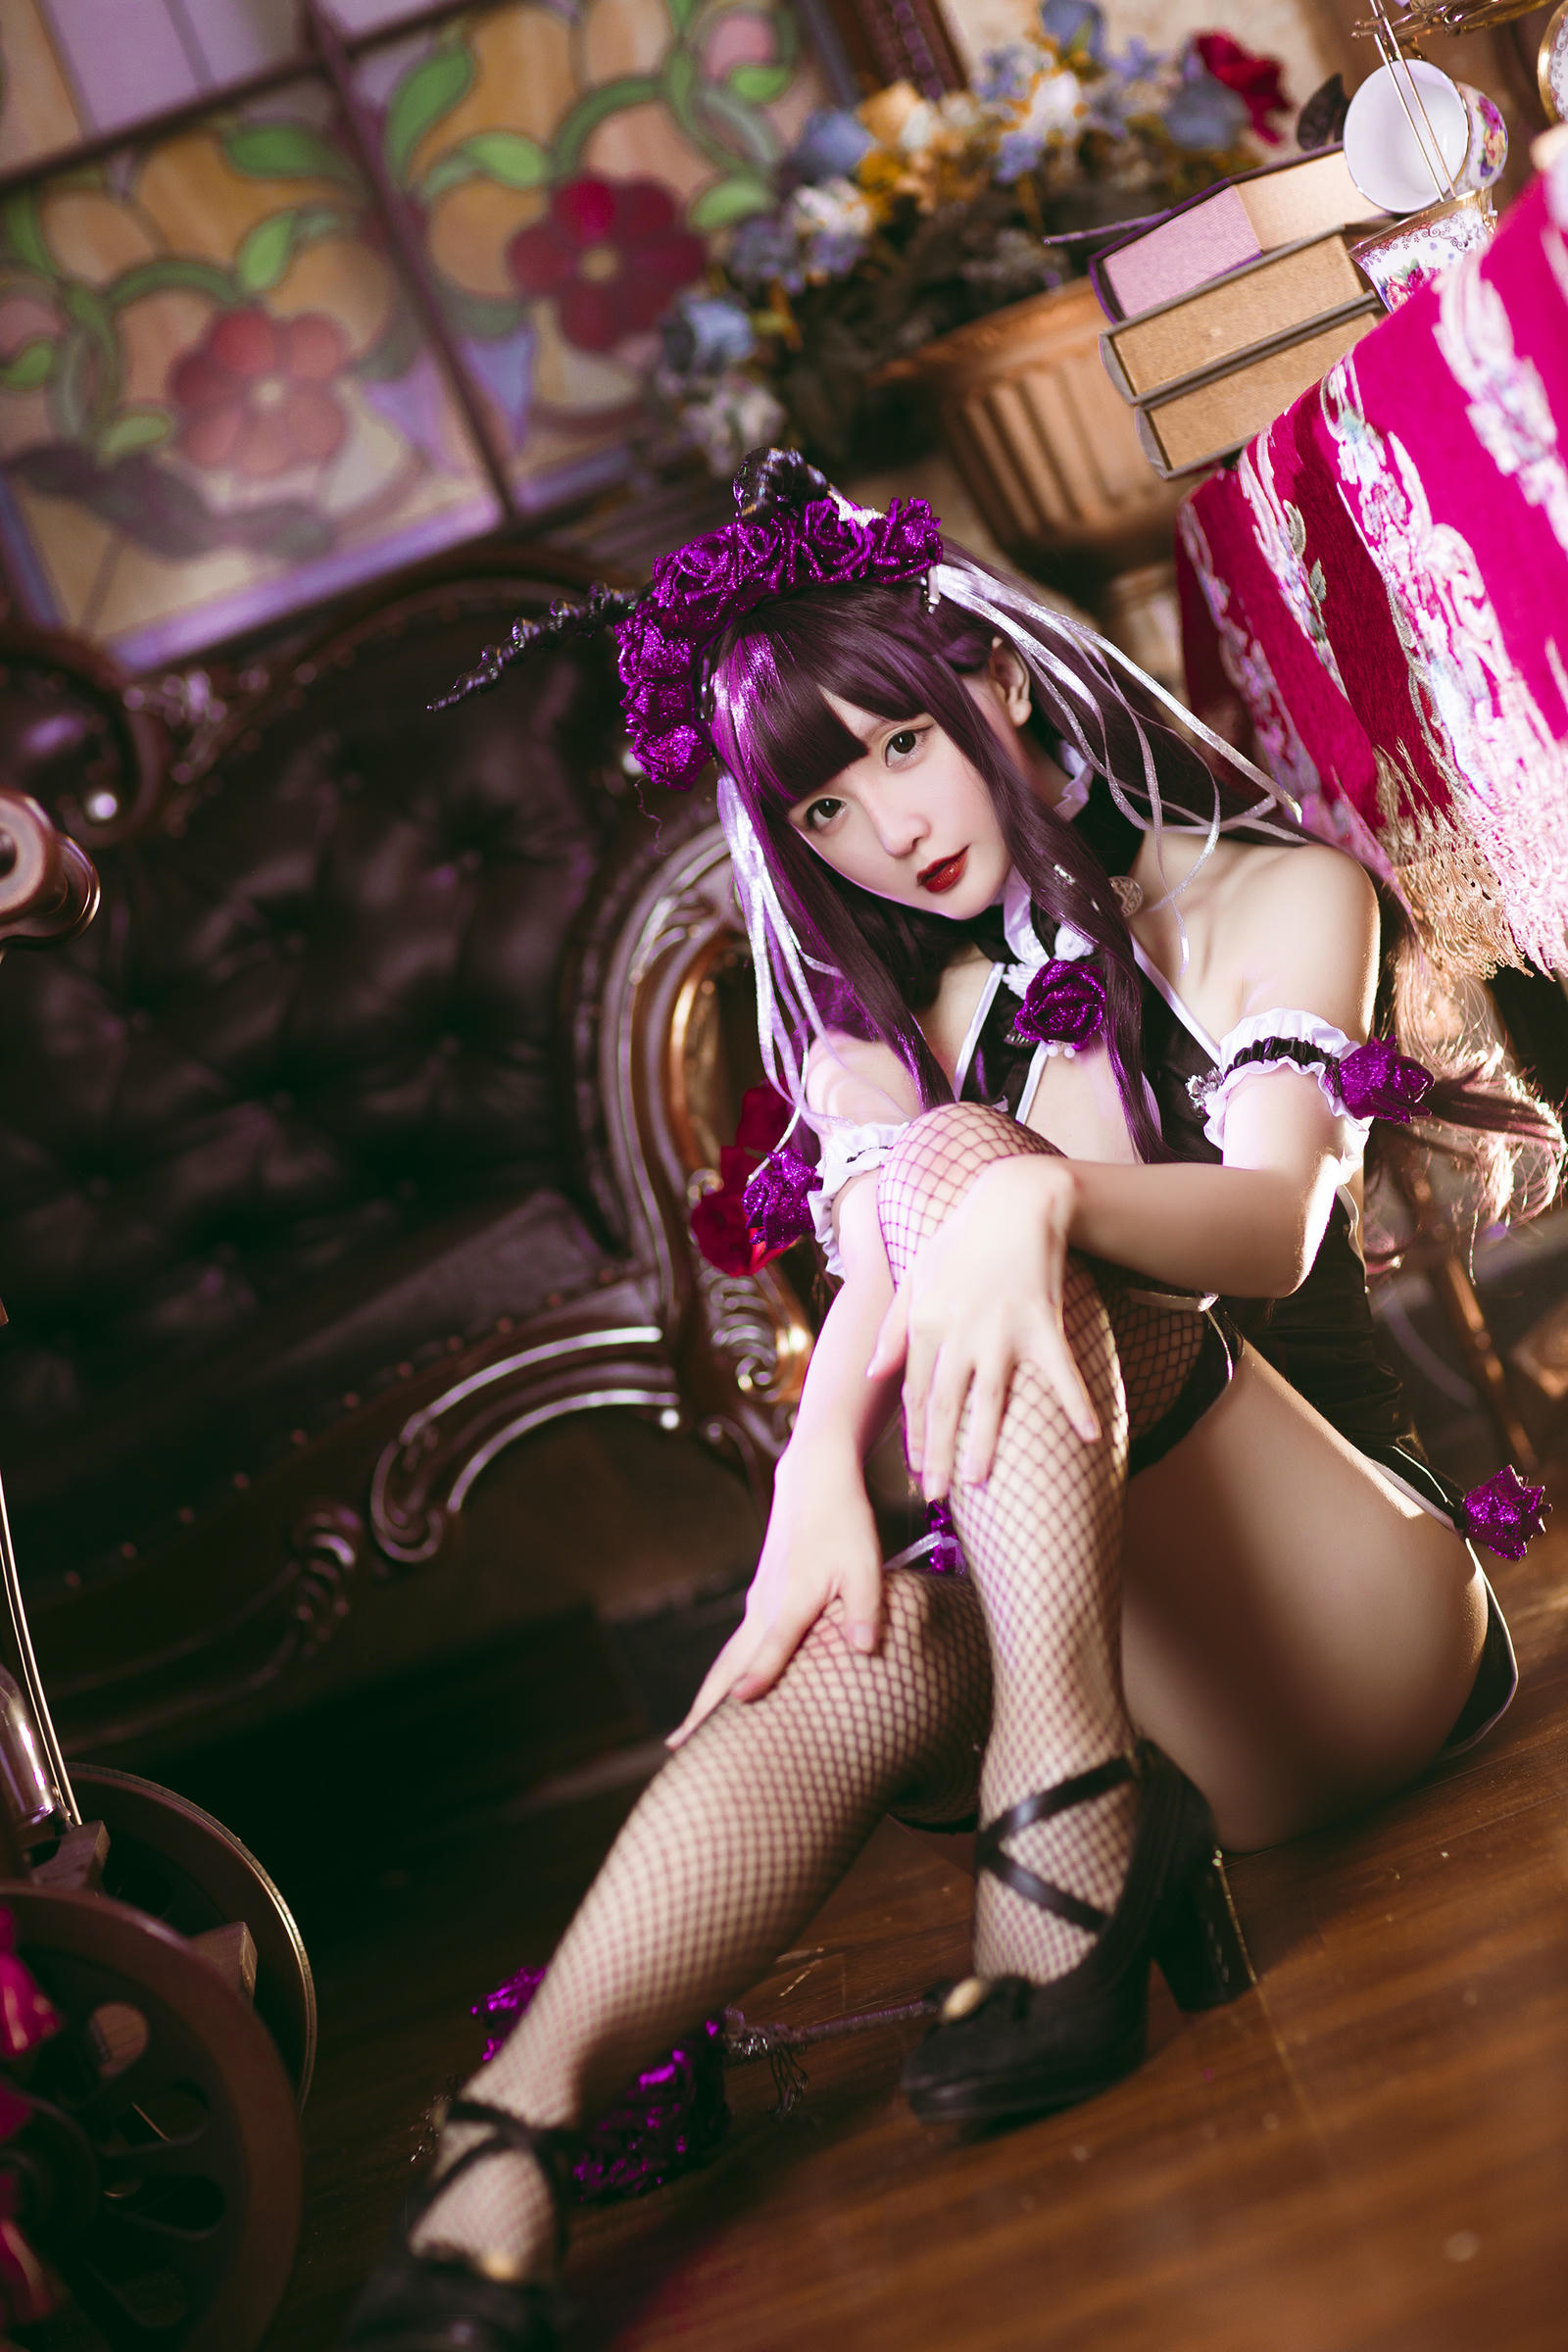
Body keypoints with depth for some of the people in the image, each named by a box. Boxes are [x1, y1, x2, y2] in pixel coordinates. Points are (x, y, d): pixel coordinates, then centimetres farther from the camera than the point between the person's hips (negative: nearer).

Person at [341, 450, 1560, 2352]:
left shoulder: (1273, 897, 6)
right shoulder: (881, 1031, 18)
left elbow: (1276, 1223, -14)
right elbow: (873, 1290, -3)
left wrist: (1031, 1197, -37)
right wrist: (821, 1461, -27)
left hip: (1350, 1622, -4)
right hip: (1102, 1658, 4)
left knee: (951, 1161, -25)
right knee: (855, 1664, -31)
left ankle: (1071, 1814, -40)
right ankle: (509, 2147, -49)